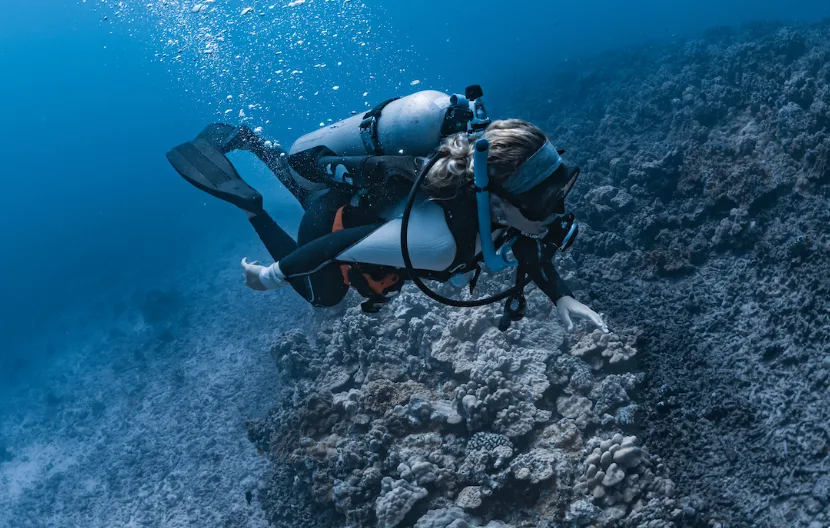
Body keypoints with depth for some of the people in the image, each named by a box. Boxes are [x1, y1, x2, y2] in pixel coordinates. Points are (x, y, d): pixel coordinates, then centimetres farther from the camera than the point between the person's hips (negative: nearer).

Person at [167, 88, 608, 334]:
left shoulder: (493, 184, -24)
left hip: (358, 186, 6)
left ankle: (250, 142, 40)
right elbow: (339, 246, -35)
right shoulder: (444, 239, -45)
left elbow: (527, 241, -2)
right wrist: (270, 278, -20)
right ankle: (244, 199, 21)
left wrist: (561, 298, -15)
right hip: (335, 220, -5)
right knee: (323, 295, 28)